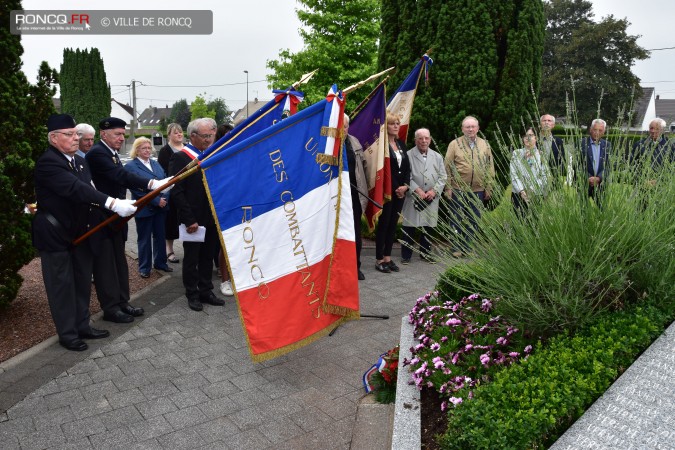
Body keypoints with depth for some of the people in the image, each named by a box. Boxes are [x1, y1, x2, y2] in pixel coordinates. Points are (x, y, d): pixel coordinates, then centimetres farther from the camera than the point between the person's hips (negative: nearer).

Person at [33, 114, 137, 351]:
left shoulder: (80, 161, 9)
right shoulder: (48, 162, -19)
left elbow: (87, 190, 6)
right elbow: (75, 188, -32)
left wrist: (114, 205, -11)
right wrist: (112, 203, -41)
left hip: (79, 232, 8)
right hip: (55, 235, -8)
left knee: (82, 282, 15)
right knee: (62, 285, 4)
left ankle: (82, 325, 30)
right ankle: (67, 333, 18)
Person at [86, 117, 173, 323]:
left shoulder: (112, 153, 13)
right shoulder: (97, 153, -17)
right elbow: (121, 176, -29)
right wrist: (151, 183, -37)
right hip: (102, 218, -9)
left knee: (119, 262, 15)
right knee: (105, 264, 1)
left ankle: (121, 302, 26)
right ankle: (110, 308, 10)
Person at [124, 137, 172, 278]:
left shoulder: (155, 163, 12)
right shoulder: (130, 166, -7)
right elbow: (137, 189, -16)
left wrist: (164, 199, -9)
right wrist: (156, 201, -19)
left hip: (161, 207, 5)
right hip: (144, 208, -5)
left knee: (160, 236, 13)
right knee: (144, 239, 6)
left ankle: (160, 262, 27)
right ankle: (144, 267, 18)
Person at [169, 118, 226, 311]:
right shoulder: (180, 158, -11)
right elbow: (177, 192, -15)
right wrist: (189, 219, -18)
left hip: (211, 218, 6)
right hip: (193, 220, -6)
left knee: (207, 257, 15)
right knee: (191, 259, 8)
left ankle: (206, 291, 27)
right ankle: (192, 294, 21)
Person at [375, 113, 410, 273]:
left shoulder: (401, 143, 14)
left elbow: (407, 166, 14)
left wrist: (405, 185, 0)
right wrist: (395, 188, -9)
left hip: (400, 190, 7)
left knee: (393, 224, 10)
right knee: (384, 224, -1)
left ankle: (387, 257, 18)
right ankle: (379, 259, 8)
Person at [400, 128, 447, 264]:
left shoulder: (437, 156, 10)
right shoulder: (408, 155, -4)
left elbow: (443, 177, 9)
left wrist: (434, 190, -5)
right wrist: (417, 190, -14)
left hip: (432, 198, 4)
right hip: (413, 198, -4)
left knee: (428, 226, 10)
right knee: (409, 226, 1)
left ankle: (425, 253, 25)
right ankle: (406, 255, 12)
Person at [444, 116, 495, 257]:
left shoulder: (485, 145, 8)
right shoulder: (455, 144, 0)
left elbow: (490, 168, 9)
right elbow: (447, 167, -1)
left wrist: (488, 188, 5)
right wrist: (448, 187, -6)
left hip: (478, 191, 3)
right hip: (458, 190, -3)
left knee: (474, 220, 8)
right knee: (457, 220, 3)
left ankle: (468, 247, 19)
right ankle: (456, 248, 13)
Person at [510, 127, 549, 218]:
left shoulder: (541, 155, 7)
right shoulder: (516, 153, 8)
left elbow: (544, 176, 1)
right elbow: (513, 175, -2)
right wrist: (521, 191, -14)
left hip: (537, 196, 0)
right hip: (519, 195, 0)